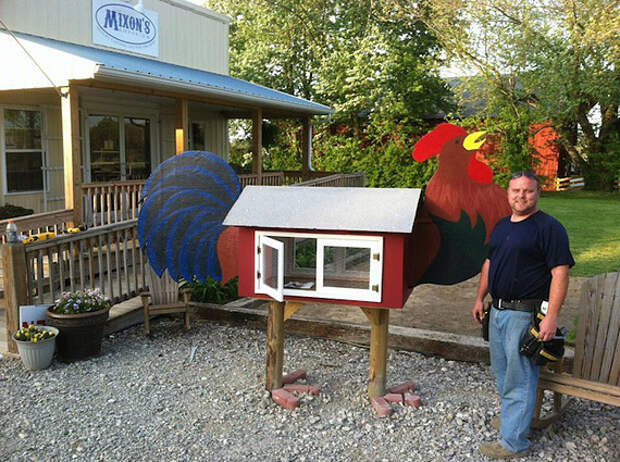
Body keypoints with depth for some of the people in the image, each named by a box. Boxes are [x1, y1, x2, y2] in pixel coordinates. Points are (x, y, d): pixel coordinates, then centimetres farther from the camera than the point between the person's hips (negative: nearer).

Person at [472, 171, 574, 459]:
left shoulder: (549, 228, -12)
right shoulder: (501, 226, 13)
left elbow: (560, 273, -17)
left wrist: (551, 317, -23)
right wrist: (480, 298, 18)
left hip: (525, 314, -8)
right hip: (498, 311, 8)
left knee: (519, 378, -1)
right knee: (501, 372, 20)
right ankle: (512, 415, 40)